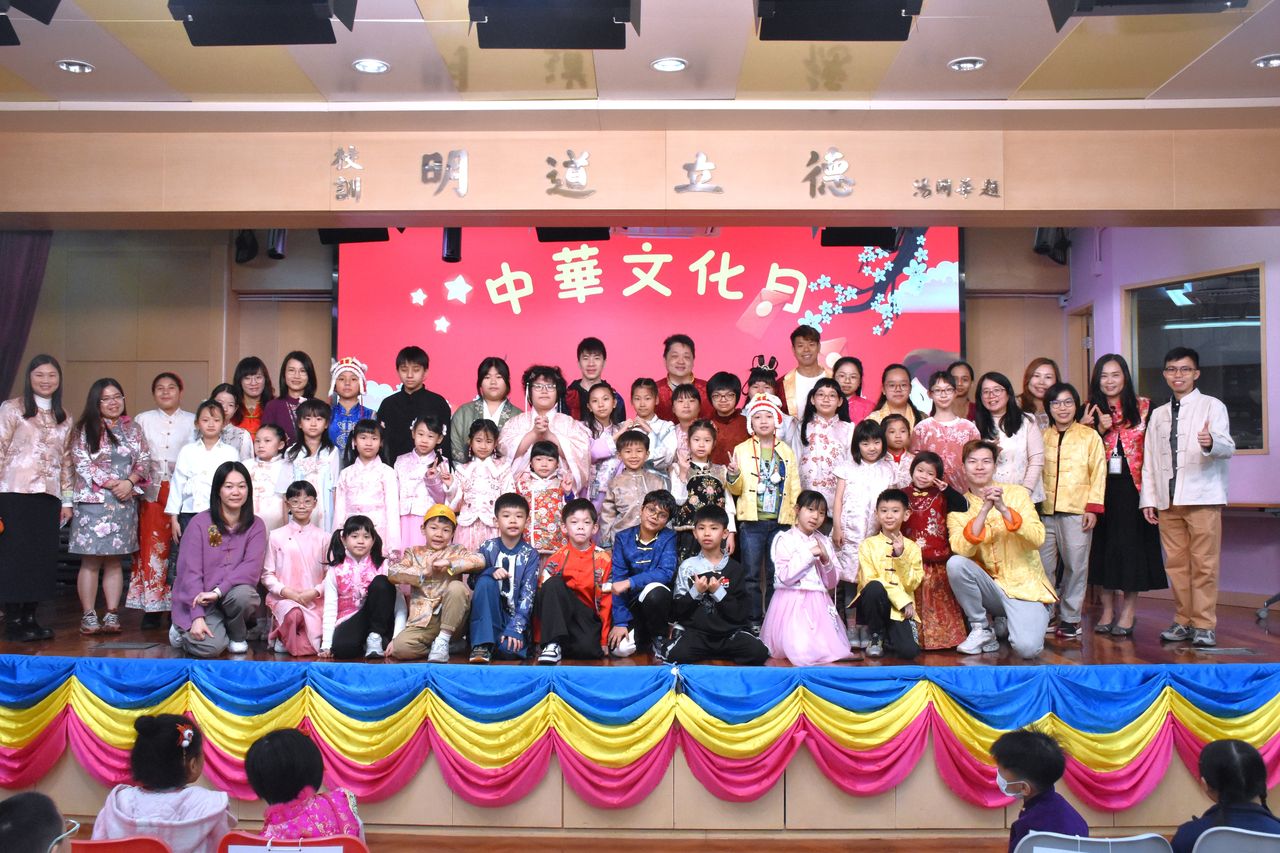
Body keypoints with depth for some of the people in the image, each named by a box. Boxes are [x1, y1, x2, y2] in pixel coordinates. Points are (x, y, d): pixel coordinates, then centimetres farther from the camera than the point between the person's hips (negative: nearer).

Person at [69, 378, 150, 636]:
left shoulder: (133, 429, 12)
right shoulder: (85, 429, 2)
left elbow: (144, 461, 7)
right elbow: (82, 463, -6)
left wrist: (129, 481, -11)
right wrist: (111, 484, -14)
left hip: (125, 502, 3)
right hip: (93, 500, -3)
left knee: (114, 561, 5)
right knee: (90, 561, -2)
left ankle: (112, 614, 7)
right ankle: (89, 616, 3)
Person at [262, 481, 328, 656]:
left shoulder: (323, 537, 9)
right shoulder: (276, 536, 6)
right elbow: (267, 574, 3)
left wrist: (315, 592, -12)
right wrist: (285, 591, -12)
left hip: (314, 600, 2)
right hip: (284, 597, -2)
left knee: (322, 645, -18)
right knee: (294, 614, -39)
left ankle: (285, 637, 12)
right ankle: (286, 638, -5)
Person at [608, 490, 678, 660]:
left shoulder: (669, 538, -6)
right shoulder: (623, 538, -2)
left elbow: (666, 573, -19)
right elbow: (617, 579, -8)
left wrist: (630, 583, -28)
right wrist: (620, 622, -16)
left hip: (658, 602, -1)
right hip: (632, 604, 1)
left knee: (654, 589, -35)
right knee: (620, 648, -22)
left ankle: (658, 639, -8)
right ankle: (640, 632, 13)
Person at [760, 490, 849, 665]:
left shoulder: (824, 542, 12)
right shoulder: (785, 539, -3)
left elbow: (831, 583, 10)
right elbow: (785, 577, -15)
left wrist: (826, 560, -8)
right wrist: (809, 555, -13)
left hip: (819, 603, 5)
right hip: (793, 603, -5)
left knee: (834, 648, -8)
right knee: (803, 651, -21)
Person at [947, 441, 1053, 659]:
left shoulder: (1016, 493, -1)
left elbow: (1038, 539, -14)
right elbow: (961, 550, -17)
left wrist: (1003, 508, -25)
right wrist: (984, 510, -26)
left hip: (1024, 585, -2)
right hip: (989, 586, 2)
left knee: (1026, 648, -26)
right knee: (955, 563, -27)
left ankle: (1013, 621, 11)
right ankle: (981, 630, -8)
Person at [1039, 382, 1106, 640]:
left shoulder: (1090, 436, 5)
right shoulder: (1042, 437, 14)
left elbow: (1098, 473, 1)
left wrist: (1093, 507, -7)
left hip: (1077, 512, -3)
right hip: (1045, 511, 3)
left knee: (1076, 565, -1)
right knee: (1042, 565, 3)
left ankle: (1069, 618, 9)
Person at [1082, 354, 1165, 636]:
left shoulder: (1143, 407, 2)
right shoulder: (1091, 412, 7)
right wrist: (1100, 429, -11)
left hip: (1132, 486, -2)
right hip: (1102, 487, 2)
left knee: (1131, 544, -1)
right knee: (1103, 544, 5)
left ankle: (1128, 611, 5)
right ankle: (1107, 610, 13)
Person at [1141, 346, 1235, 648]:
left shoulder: (1212, 406, 2)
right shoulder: (1158, 415, 17)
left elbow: (1227, 447, -12)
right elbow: (1149, 460, 15)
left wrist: (1211, 443, -35)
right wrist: (1148, 499, 8)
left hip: (1202, 498, -5)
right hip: (1167, 500, 5)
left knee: (1204, 564, -4)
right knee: (1176, 563, 7)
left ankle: (1204, 625, 2)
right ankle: (1183, 621, 15)